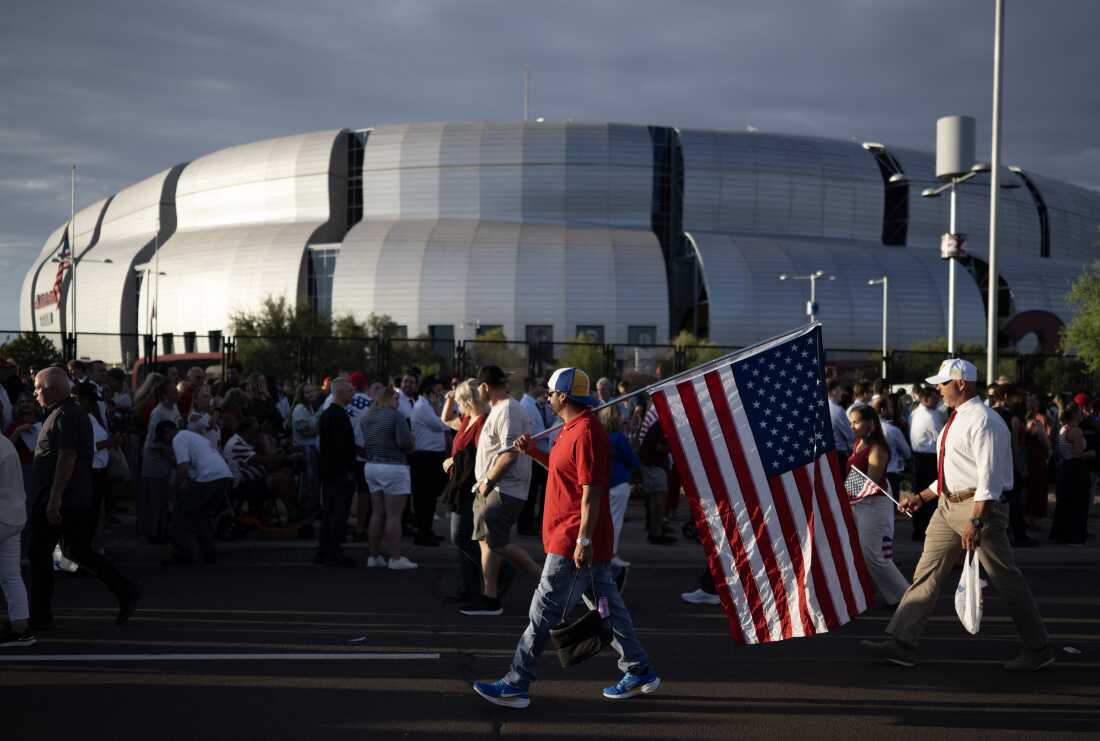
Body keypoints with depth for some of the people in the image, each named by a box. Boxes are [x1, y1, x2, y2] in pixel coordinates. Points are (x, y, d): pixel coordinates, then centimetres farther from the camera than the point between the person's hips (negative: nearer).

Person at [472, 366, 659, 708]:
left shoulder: (586, 433, -19)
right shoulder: (574, 429, 15)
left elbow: (591, 491, -23)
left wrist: (583, 540, -24)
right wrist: (533, 452, 15)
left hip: (574, 543, -11)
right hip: (582, 541, 11)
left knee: (544, 612, -5)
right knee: (608, 604, 15)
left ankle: (516, 686, 0)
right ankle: (639, 672, 22)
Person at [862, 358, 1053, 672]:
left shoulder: (983, 421, -15)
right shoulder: (956, 420, 15)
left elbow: (989, 476, -21)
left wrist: (975, 520, -26)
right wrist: (921, 498, 22)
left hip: (979, 506, -10)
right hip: (948, 505, 10)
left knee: (1006, 579, 0)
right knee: (927, 573, 5)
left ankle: (1038, 650, 13)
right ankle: (902, 643, 6)